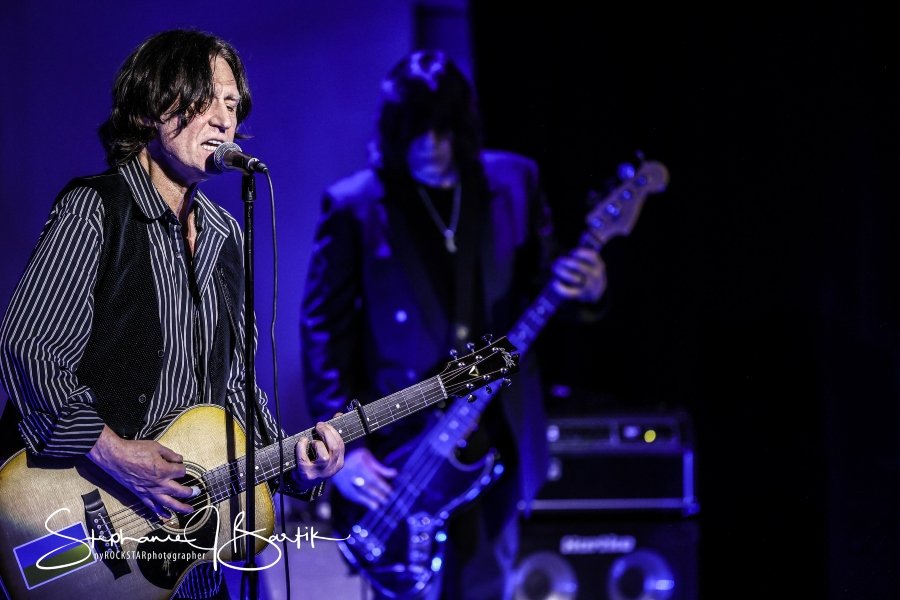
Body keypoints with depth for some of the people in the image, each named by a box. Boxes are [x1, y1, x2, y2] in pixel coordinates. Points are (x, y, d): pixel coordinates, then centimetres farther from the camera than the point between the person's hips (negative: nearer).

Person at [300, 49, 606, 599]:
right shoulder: (355, 208, -7)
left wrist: (584, 287, -14)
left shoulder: (514, 183, 3)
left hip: (497, 439, 4)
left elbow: (540, 283, 11)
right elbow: (324, 328, -7)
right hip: (403, 448, -4)